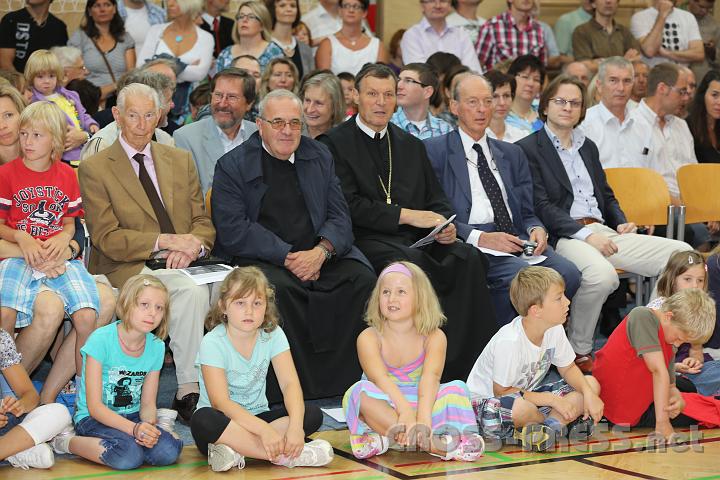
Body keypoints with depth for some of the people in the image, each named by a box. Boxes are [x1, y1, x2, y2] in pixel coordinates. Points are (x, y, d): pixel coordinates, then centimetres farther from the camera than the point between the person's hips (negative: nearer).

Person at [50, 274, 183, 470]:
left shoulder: (156, 346, -1)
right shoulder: (101, 339, -17)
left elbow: (148, 404, 3)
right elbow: (94, 406, -18)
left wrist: (149, 425, -21)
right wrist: (134, 428, -31)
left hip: (132, 417, 5)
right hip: (93, 418, -4)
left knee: (168, 451, -24)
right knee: (129, 456, -33)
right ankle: (66, 442, -10)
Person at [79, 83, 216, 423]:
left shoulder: (180, 160, 17)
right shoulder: (95, 169, 1)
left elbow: (203, 223, 14)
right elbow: (106, 238, -7)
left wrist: (192, 245, -11)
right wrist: (166, 240, -16)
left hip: (181, 264, 5)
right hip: (127, 269, -5)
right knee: (191, 290, -33)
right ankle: (188, 390, -25)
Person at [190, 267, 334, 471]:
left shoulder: (273, 334, -4)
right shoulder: (213, 342, -16)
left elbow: (290, 383, -13)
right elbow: (220, 402, -25)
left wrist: (296, 426, -33)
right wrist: (264, 430, -38)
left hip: (258, 417, 4)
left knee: (312, 414, -18)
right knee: (203, 420, -37)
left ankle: (236, 451, -27)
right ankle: (285, 456, -35)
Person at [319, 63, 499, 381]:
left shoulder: (411, 145, 23)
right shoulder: (335, 143, 4)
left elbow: (437, 201, 21)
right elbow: (349, 206, -8)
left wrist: (445, 226, -3)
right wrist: (405, 215, -12)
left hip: (419, 237, 5)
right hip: (367, 240, -5)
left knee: (468, 257, -23)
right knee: (410, 260, -36)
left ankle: (459, 364, -25)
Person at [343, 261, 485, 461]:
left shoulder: (434, 337, -5)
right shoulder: (369, 338, -9)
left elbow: (430, 377, -22)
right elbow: (381, 379, -24)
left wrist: (423, 416, -41)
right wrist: (405, 412, -41)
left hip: (419, 402, 1)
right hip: (385, 409, -1)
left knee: (457, 388, -22)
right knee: (361, 392, -32)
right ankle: (430, 444, -44)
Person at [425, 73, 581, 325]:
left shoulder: (512, 154, 24)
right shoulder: (435, 151, 6)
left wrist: (537, 230, -3)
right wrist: (480, 238, -16)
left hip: (517, 239, 5)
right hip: (471, 246, -5)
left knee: (568, 274, -22)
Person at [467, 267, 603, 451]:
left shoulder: (555, 330, -8)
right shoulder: (509, 342, -29)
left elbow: (568, 369, 7)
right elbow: (501, 391, -23)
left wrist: (588, 393, -14)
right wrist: (551, 399, -24)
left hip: (527, 395, 8)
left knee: (591, 384, -4)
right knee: (521, 409, -42)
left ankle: (550, 425, -21)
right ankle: (560, 423, -8)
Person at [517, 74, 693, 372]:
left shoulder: (588, 147, 26)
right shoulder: (528, 149, 2)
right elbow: (541, 206, -8)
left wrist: (621, 223, 8)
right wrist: (585, 234, -17)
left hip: (603, 231, 7)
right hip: (564, 236, -7)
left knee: (681, 254, -10)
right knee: (601, 273, -40)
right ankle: (578, 351, -19)